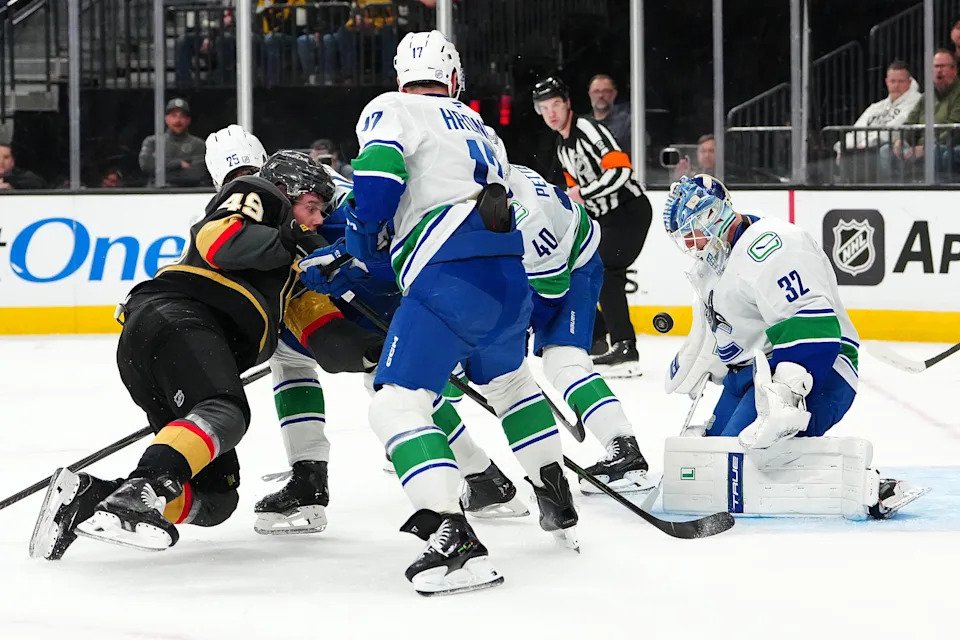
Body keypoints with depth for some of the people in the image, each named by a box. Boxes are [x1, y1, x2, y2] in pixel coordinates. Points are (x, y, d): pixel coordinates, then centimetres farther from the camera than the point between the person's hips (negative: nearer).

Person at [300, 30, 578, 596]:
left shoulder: (390, 109, 5)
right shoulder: (475, 125, 26)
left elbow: (377, 177, -12)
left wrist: (357, 245, 6)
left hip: (450, 282, -7)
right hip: (510, 276, 7)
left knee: (397, 403, -9)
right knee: (508, 379, 32)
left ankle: (455, 539, -24)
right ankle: (559, 506, 41)